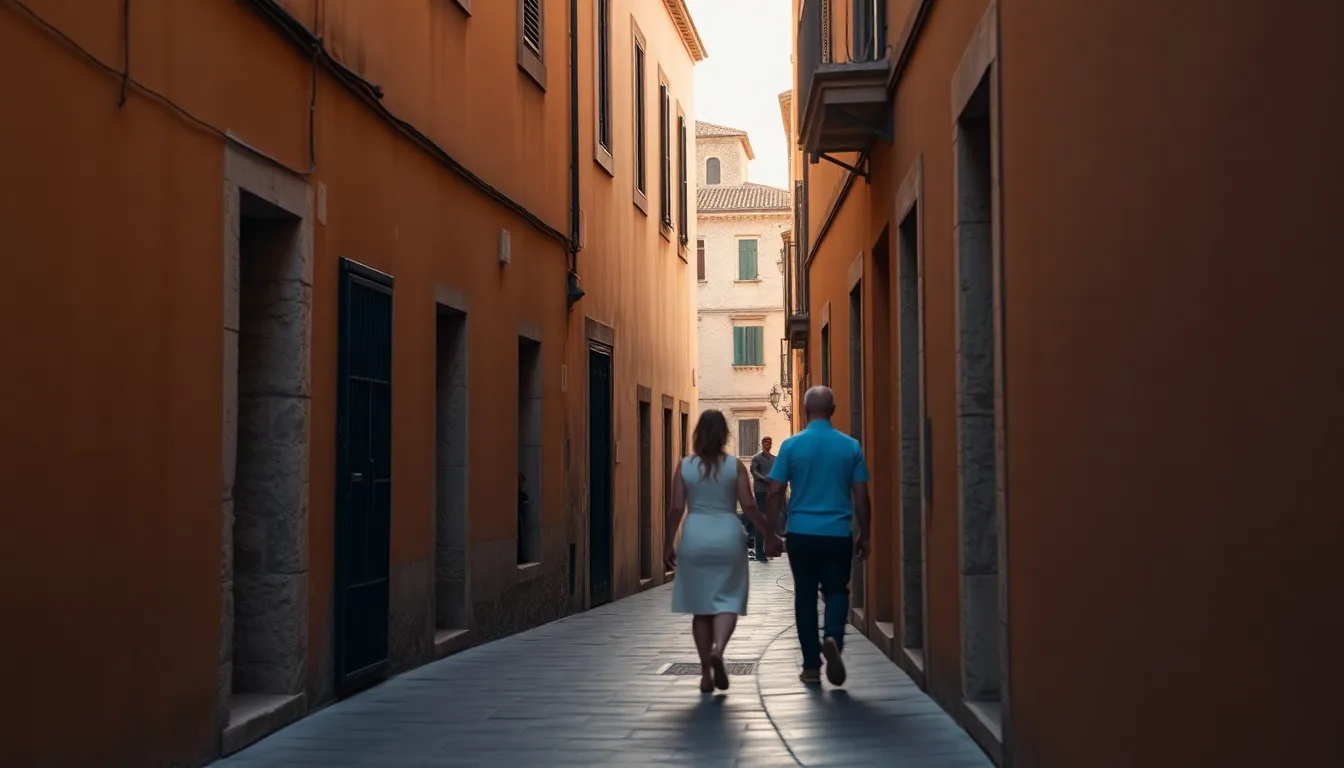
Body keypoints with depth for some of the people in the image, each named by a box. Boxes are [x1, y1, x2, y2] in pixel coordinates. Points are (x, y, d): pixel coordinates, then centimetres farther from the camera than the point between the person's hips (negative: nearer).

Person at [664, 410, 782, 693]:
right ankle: (718, 649, -22)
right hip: (727, 536, -1)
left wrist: (669, 544, 9)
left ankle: (706, 673, 10)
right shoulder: (735, 465, -1)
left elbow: (676, 509, 0)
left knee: (701, 606, 8)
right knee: (727, 600, 6)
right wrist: (770, 534, 8)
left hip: (695, 537, 1)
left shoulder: (685, 466, 1)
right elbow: (749, 507, -3)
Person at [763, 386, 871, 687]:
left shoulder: (791, 445, -3)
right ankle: (833, 638, -17)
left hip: (801, 533, 0)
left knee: (805, 596, 9)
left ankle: (811, 666, 10)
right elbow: (861, 496, 2)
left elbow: (774, 493, -2)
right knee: (836, 591, 12)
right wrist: (863, 535, 11)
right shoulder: (851, 446, 0)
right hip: (839, 534, 0)